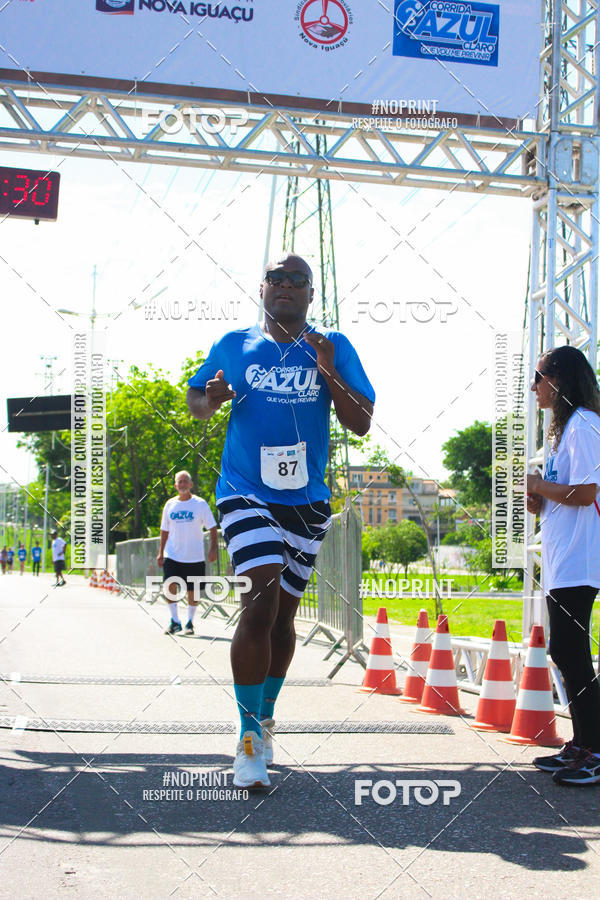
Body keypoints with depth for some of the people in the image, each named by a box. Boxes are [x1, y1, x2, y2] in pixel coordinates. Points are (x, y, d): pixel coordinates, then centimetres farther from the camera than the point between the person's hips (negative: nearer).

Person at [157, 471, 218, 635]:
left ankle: (190, 622, 20)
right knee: (169, 585, -14)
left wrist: (213, 547, -14)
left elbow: (212, 527, -2)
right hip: (172, 555, 2)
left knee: (193, 591, 4)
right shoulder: (170, 504, 8)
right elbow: (164, 530, 15)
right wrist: (161, 552, 12)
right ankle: (175, 621, -4)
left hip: (194, 557, -2)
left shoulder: (200, 504, -2)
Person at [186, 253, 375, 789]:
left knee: (283, 613, 12)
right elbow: (195, 399, 16)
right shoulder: (233, 346, 5)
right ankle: (250, 734, -11)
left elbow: (362, 424, 0)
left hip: (307, 500, 2)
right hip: (247, 494, -2)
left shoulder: (333, 348, 4)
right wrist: (213, 399, -8)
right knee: (261, 602, -19)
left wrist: (328, 373, -16)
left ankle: (264, 717, 32)